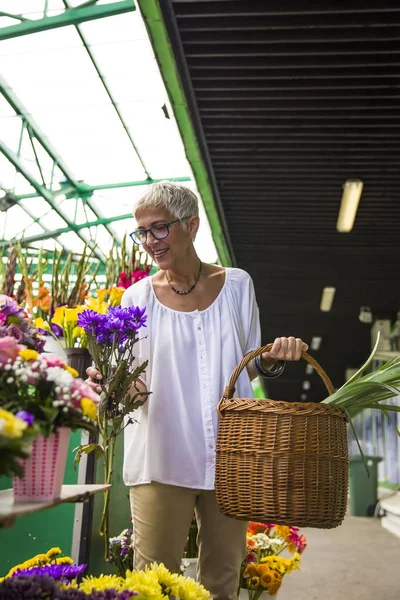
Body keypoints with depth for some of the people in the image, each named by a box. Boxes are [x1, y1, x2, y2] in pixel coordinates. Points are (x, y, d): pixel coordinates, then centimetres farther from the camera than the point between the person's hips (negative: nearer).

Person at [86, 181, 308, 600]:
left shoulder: (237, 285, 5)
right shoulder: (138, 297, 2)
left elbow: (248, 368, 13)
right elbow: (132, 381, 4)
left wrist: (273, 359, -8)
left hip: (229, 457, 2)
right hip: (162, 457, -1)